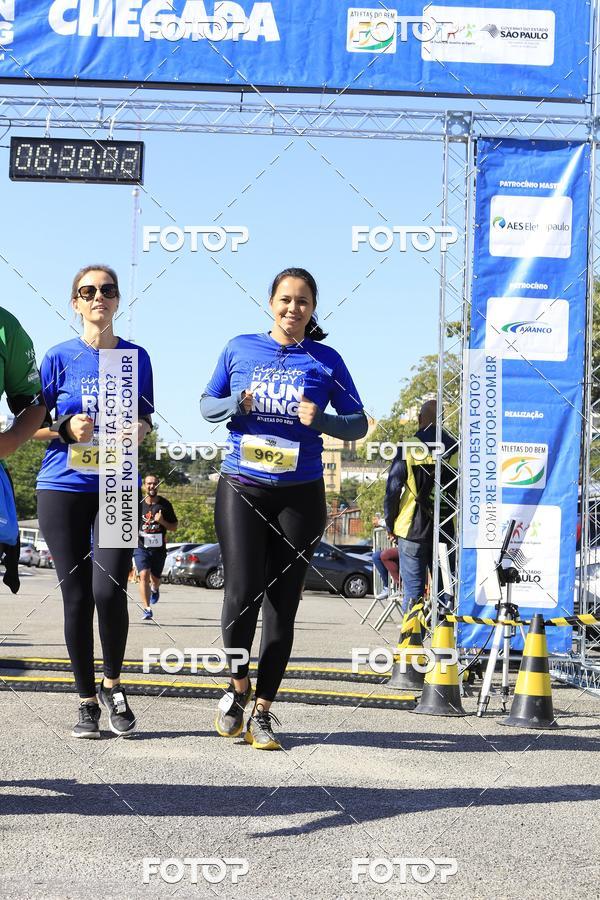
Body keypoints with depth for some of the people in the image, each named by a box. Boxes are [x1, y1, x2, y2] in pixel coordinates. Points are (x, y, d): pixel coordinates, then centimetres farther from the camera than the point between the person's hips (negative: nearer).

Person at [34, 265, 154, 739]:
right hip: (63, 487, 0)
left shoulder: (136, 357, 7)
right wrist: (65, 429, -14)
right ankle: (87, 700, 14)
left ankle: (112, 684, 9)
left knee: (109, 590, -15)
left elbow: (146, 423, 14)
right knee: (77, 596, 1)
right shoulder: (60, 357, 3)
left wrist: (139, 429, -8)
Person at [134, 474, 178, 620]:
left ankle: (155, 589, 52)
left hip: (159, 548, 1)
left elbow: (174, 528, 4)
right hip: (141, 547, -1)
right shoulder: (138, 504, 1)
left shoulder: (165, 505, 0)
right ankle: (147, 609, -17)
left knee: (155, 578, 14)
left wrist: (162, 521, -14)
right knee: (144, 575, -19)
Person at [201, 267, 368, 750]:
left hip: (300, 494, 0)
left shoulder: (326, 360, 4)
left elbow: (358, 424, 7)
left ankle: (263, 711, 14)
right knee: (242, 593, -13)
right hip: (242, 488, 0)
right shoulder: (240, 348, 6)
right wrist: (237, 405, -8)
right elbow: (207, 404, 14)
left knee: (282, 605, 3)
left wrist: (321, 420, -13)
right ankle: (238, 687, 12)